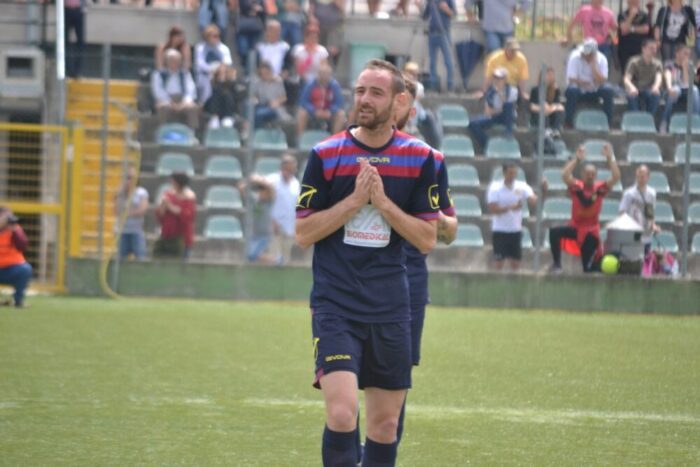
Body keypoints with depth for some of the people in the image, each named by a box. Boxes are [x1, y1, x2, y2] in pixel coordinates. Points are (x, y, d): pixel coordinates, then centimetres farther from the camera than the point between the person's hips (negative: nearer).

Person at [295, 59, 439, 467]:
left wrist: (383, 202, -11)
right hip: (335, 306, -3)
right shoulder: (326, 154, 0)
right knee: (342, 413, -18)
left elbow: (428, 239, 2)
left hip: (390, 307, 3)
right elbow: (303, 233, -2)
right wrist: (355, 200, -13)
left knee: (385, 423, 8)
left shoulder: (419, 158, 4)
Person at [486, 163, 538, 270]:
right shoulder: (495, 188, -7)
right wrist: (510, 208, -26)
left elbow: (533, 201, -14)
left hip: (516, 230, 3)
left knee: (515, 262, 6)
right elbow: (492, 209, -15)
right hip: (500, 230, -3)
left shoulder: (522, 187, 0)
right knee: (499, 261, -4)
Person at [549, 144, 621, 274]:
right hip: (575, 228, 0)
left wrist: (609, 158, -23)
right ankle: (556, 263, -18)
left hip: (591, 232, 0)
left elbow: (616, 177, -17)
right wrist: (577, 159, -26)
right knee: (554, 232, -25)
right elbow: (565, 175, -24)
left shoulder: (600, 189, -6)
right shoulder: (576, 187, -8)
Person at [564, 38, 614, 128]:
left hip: (594, 93, 2)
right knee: (572, 90, -36)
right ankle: (569, 122, -24)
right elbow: (572, 80, -20)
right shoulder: (575, 57, -15)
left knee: (608, 90, -26)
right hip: (579, 92, -2)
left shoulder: (601, 59, -10)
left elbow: (602, 81, -20)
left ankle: (607, 122, -15)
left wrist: (593, 64, -25)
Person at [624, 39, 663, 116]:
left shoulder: (657, 64, 3)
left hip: (650, 92, 2)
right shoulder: (634, 62, -3)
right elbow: (626, 79, -15)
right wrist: (632, 88, -40)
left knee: (656, 95, -33)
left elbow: (659, 77, -16)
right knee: (632, 95, -37)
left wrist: (656, 87, -42)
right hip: (635, 90, -2)